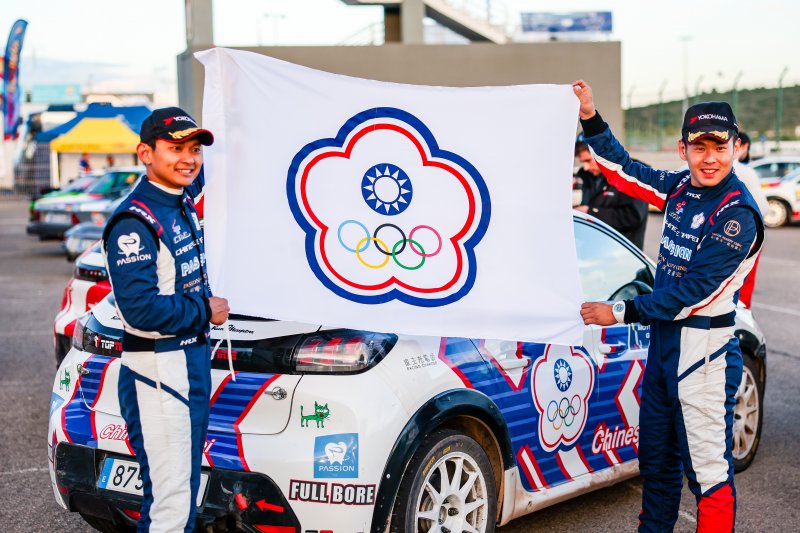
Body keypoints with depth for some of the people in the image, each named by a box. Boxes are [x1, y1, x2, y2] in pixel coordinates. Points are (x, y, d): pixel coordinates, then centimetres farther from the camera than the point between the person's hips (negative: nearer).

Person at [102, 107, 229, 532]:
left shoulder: (183, 205, 9)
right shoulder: (135, 222, -19)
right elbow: (141, 308, -26)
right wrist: (204, 311, -15)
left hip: (193, 358, 10)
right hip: (157, 367, -10)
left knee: (187, 481, 21)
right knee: (170, 497, -8)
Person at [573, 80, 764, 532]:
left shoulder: (737, 214, -20)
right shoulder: (682, 187, 3)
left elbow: (694, 292, -22)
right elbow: (623, 170, 18)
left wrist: (621, 313, -18)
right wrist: (591, 118, 8)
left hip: (705, 348, -8)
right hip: (663, 338, 8)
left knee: (710, 469, -4)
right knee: (656, 457, 21)